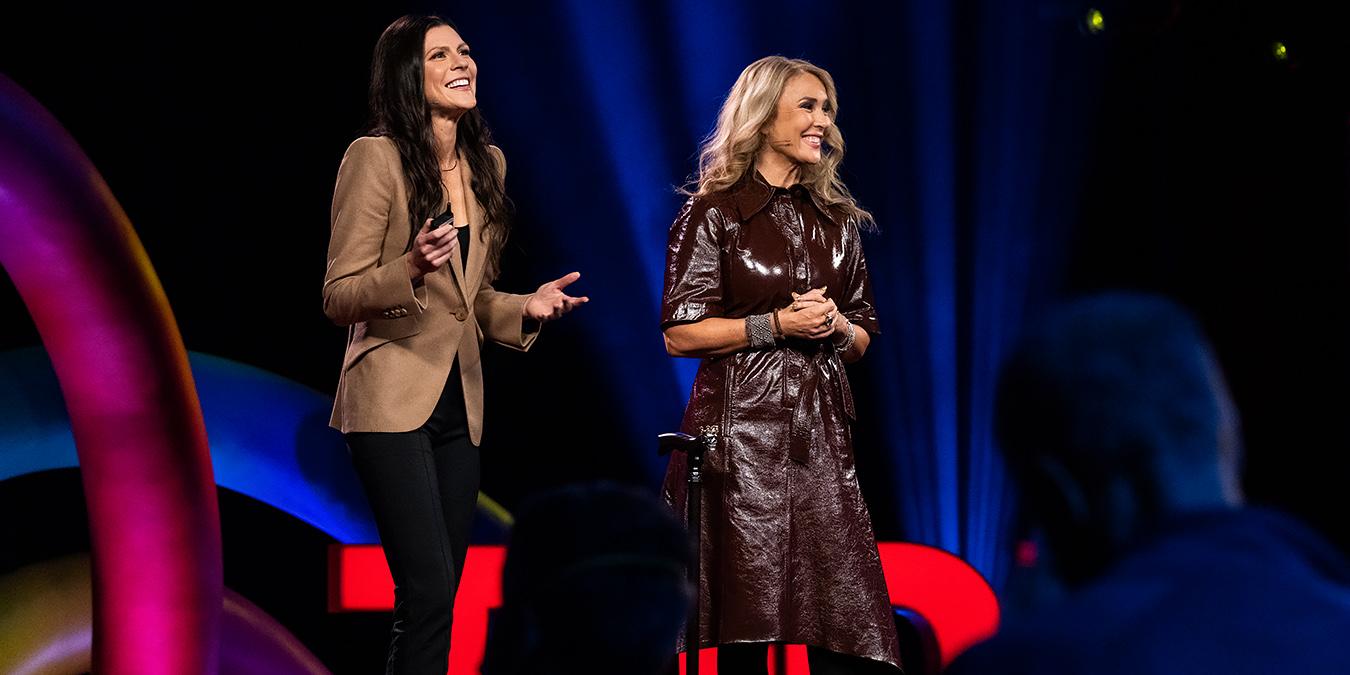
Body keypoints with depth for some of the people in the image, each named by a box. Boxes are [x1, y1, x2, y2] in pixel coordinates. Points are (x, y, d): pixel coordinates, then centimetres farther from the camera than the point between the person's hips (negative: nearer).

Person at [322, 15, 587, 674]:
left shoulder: (487, 163, 12)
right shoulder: (376, 156, -9)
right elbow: (339, 298, -10)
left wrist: (524, 309, 3)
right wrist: (410, 269, -27)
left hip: (460, 403, 7)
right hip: (394, 400, -7)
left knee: (436, 601, 8)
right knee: (429, 594, -17)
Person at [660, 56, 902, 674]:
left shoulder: (837, 219, 15)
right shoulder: (714, 213, 0)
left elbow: (863, 336, 20)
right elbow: (680, 333, -5)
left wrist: (836, 325, -2)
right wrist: (775, 325, -12)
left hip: (820, 428, 4)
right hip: (740, 427, -4)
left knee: (845, 620, -6)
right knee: (746, 615, -4)